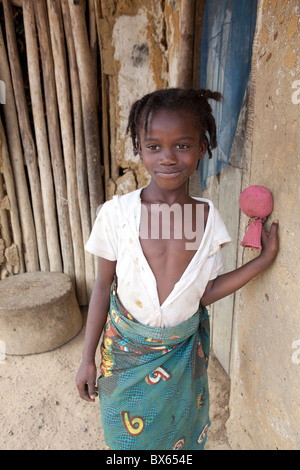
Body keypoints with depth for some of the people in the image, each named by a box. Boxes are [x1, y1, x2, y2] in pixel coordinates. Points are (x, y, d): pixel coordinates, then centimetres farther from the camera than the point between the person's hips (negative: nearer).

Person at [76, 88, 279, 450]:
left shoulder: (208, 217, -13)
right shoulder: (117, 213, -19)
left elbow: (205, 292, -6)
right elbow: (103, 287, -9)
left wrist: (264, 258, -8)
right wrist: (87, 358, -1)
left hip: (184, 352, 2)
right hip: (127, 352, -1)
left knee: (180, 433, 26)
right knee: (128, 434, 22)